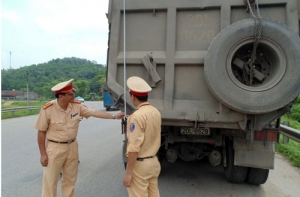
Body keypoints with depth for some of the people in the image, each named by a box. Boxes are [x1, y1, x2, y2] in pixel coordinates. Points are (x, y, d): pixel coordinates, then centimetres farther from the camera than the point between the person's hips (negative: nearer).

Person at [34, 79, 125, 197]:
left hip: (72, 146, 4)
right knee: (50, 181, 7)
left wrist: (114, 116, -11)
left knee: (70, 179, 18)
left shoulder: (77, 105, -7)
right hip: (55, 148, -4)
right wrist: (43, 154, -9)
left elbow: (94, 112, -5)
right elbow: (41, 132, -11)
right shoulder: (47, 109, -18)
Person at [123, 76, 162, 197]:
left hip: (140, 164, -8)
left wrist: (128, 173, -16)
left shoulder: (137, 116, -21)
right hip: (154, 161, 8)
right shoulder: (156, 113, 3)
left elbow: (134, 147, -23)